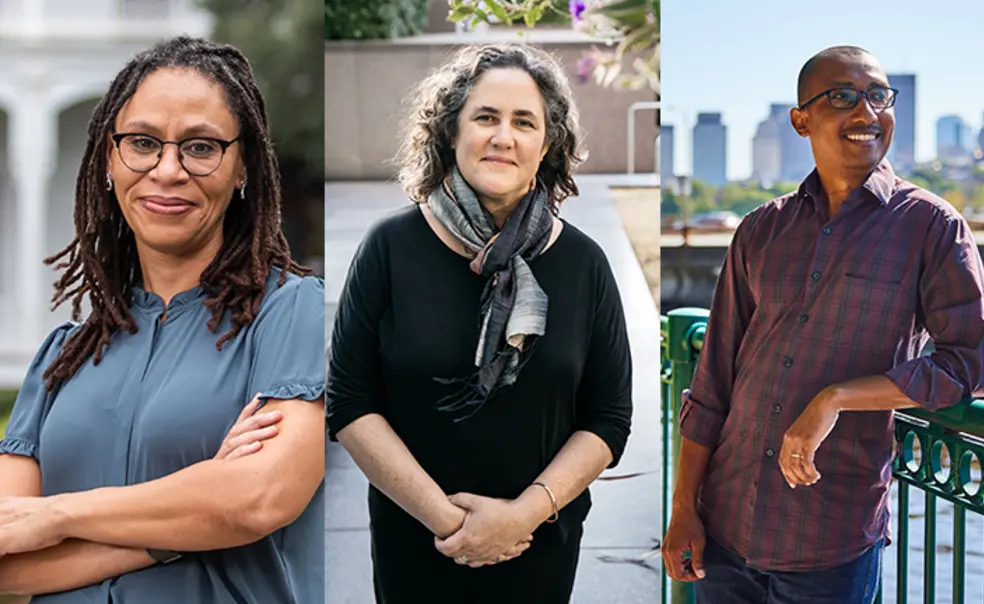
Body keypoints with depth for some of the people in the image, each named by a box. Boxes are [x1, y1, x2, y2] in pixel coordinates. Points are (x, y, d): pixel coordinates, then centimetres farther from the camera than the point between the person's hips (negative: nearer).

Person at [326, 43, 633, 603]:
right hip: (412, 538, 0)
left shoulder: (584, 263, -6)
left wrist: (526, 512, -14)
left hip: (541, 542, 1)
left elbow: (609, 417, -3)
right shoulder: (392, 247, -10)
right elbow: (349, 405, -9)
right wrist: (442, 515, -15)